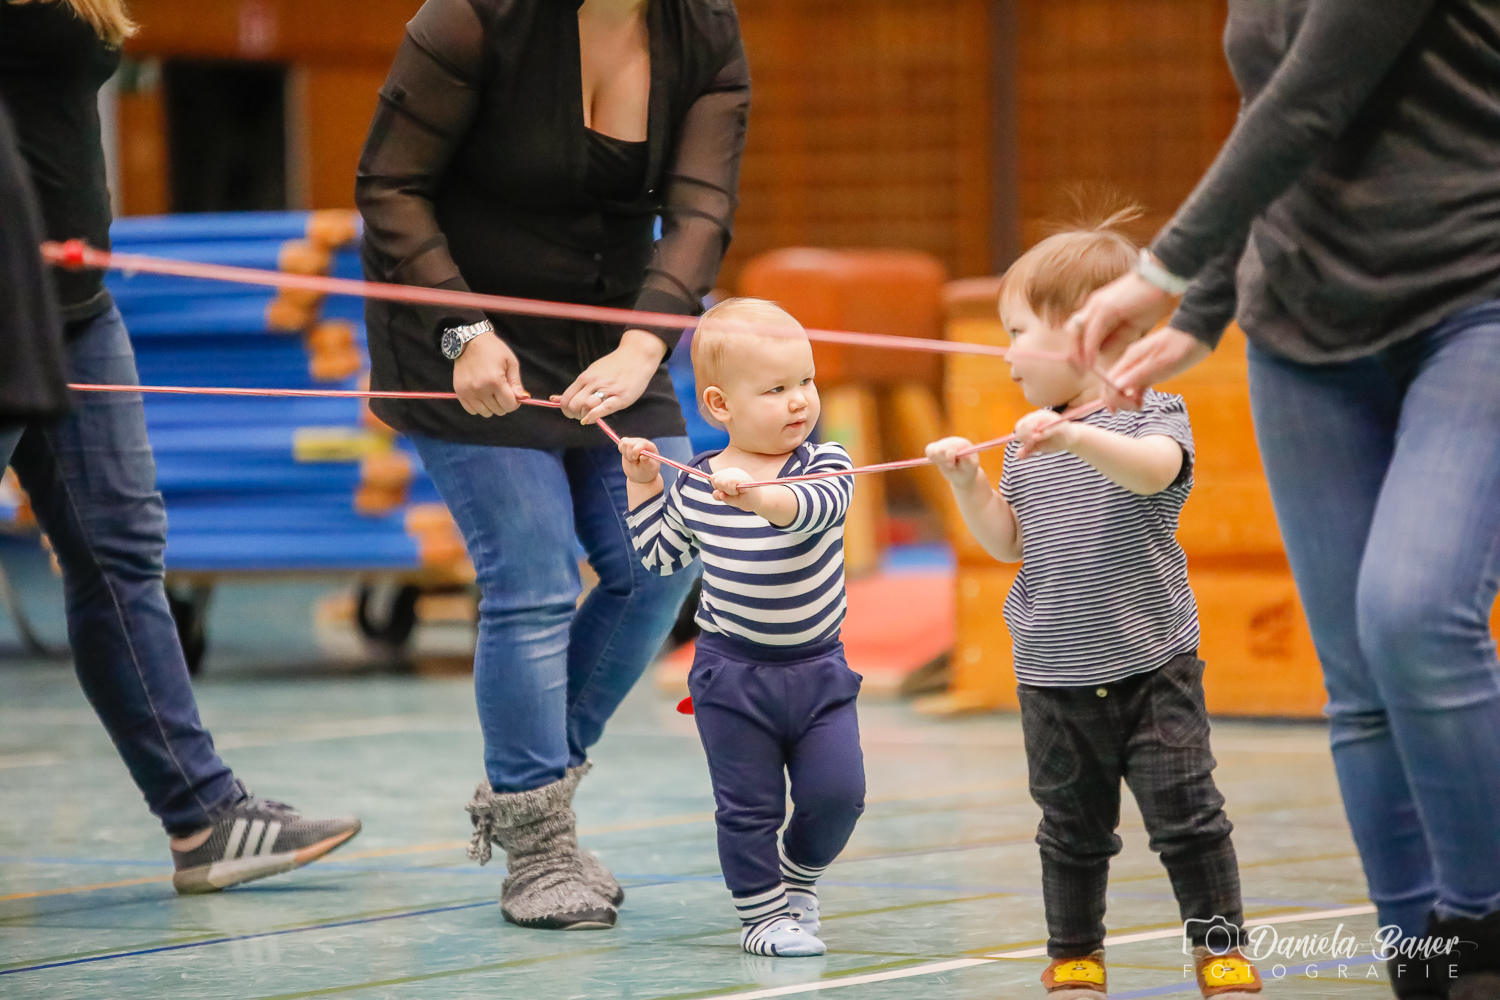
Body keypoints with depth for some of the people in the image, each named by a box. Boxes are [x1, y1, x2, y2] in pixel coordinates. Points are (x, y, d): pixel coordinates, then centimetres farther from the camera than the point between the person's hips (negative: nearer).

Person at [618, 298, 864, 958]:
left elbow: (820, 506, -30)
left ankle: (797, 877, 22)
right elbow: (661, 557, 13)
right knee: (749, 806, 2)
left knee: (837, 792, -4)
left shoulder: (825, 463, -6)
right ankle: (762, 911, 18)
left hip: (818, 668, 1)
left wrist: (759, 497, -47)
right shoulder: (696, 487, -2)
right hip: (733, 674, 0)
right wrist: (643, 484, 4)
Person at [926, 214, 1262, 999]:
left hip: (1152, 664, -5)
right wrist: (969, 486, -2)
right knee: (1072, 827, 10)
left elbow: (1154, 468, -29)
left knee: (1185, 810, -4)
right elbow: (1009, 544, 13)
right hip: (1054, 675, 5)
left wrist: (1077, 438, -43)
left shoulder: (1152, 414, -6)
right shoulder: (1029, 444, 10)